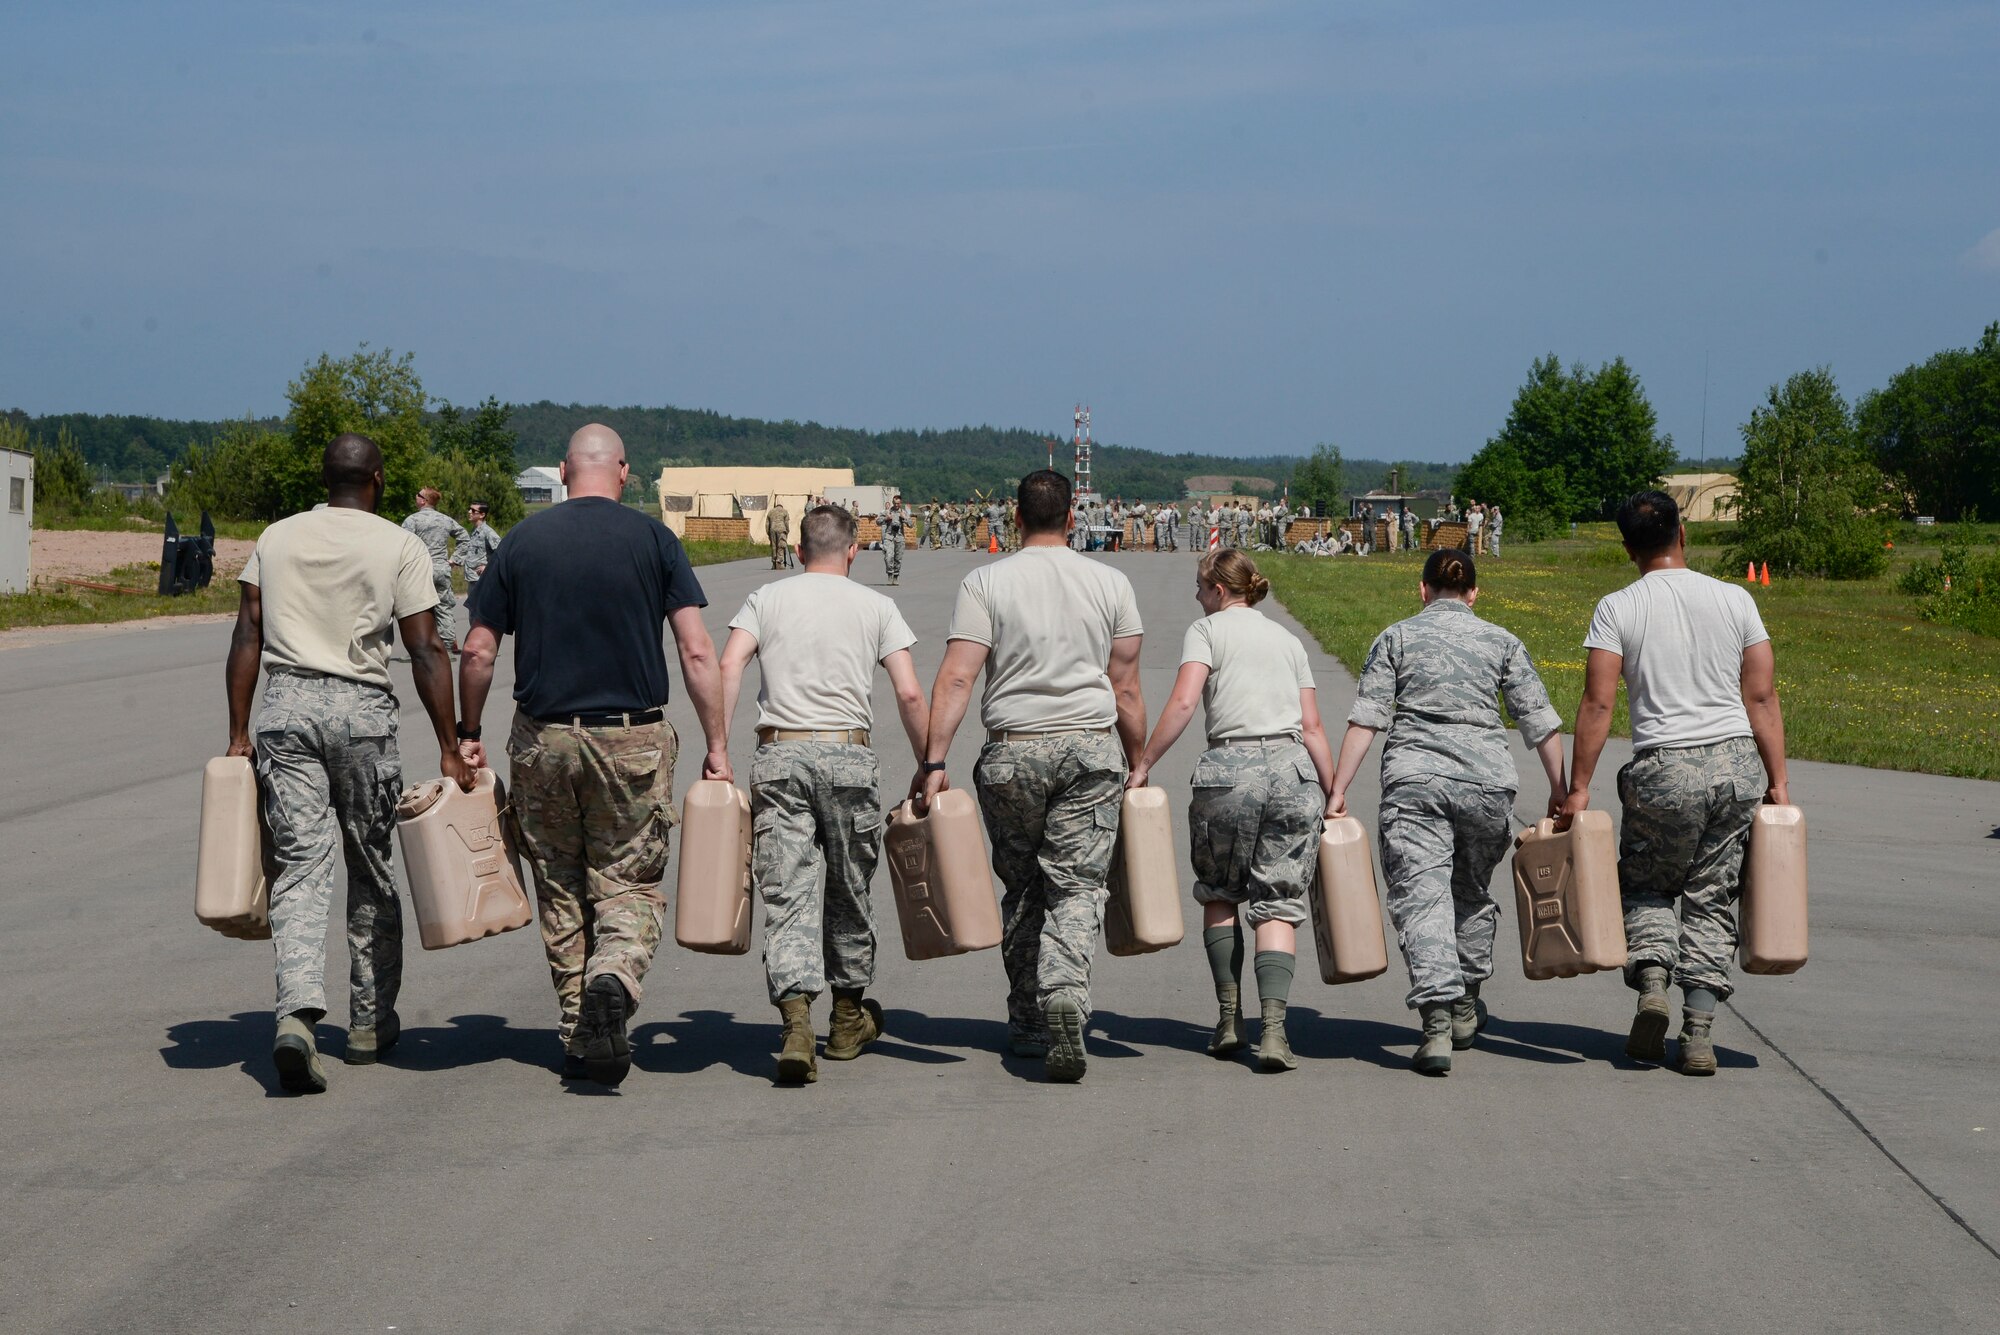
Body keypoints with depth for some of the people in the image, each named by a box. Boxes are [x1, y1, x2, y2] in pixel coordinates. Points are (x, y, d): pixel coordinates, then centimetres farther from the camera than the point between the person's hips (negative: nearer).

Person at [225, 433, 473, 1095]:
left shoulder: (277, 537, 9)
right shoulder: (399, 546, -1)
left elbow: (247, 637, 5)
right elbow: (426, 653, -5)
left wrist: (239, 733, 8)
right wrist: (449, 749, -2)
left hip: (285, 706, 2)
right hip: (363, 711, -2)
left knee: (300, 867, -2)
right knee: (371, 870, 13)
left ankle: (298, 1013, -22)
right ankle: (371, 1022, 22)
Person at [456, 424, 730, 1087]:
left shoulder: (523, 540, 3)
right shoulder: (652, 538, -1)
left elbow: (478, 651, 4)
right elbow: (697, 651, -6)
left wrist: (468, 733, 17)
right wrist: (717, 747, -1)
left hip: (542, 740, 2)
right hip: (633, 741, -1)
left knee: (560, 892, 13)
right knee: (630, 885, 6)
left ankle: (577, 1040, 14)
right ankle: (613, 981, -24)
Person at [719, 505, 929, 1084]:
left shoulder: (766, 598, 11)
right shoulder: (875, 606, 9)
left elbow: (728, 666, -5)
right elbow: (910, 694, 1)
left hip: (779, 755, 0)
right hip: (849, 756, 0)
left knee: (787, 891, -4)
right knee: (848, 890, 15)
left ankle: (796, 1018, -23)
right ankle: (849, 1021, 28)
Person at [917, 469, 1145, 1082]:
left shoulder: (984, 583, -1)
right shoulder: (1111, 583, 4)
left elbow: (955, 678, -10)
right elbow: (1126, 690, 5)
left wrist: (933, 762, -10)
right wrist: (1138, 768, 15)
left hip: (1012, 754, 0)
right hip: (1092, 749, 0)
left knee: (1022, 889, 13)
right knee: (1076, 887, 0)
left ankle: (1027, 1022, 21)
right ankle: (1065, 995, -23)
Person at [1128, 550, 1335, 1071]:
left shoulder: (1206, 629, 7)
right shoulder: (1287, 639, 20)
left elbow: (1183, 702, -9)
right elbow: (1312, 727, 14)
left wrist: (1143, 765, -6)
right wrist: (1331, 795, 17)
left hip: (1228, 770, -3)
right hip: (1293, 769, 3)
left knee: (1218, 894, 16)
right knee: (1277, 905, 2)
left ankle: (1229, 1017, 11)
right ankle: (1273, 1028, -14)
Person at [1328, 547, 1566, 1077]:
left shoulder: (1396, 637, 9)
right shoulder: (1502, 642, 12)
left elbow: (1365, 718, 0)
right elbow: (1540, 721, 7)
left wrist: (1339, 790, 0)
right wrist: (1560, 790, 14)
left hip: (1415, 776, -2)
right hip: (1487, 776, 2)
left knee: (1421, 895, -8)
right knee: (1472, 891, 21)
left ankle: (1437, 1023, -23)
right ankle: (1465, 1007, 34)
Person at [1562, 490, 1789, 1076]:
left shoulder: (1617, 609, -2)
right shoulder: (1735, 599, 5)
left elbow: (1597, 704, -7)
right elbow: (1762, 698, 4)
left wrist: (1578, 787, -2)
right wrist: (1777, 783, 8)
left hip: (1664, 770, -2)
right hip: (1737, 764, 2)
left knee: (1647, 885, 20)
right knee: (1711, 898, 11)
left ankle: (1651, 980, -6)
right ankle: (1699, 1035, 5)